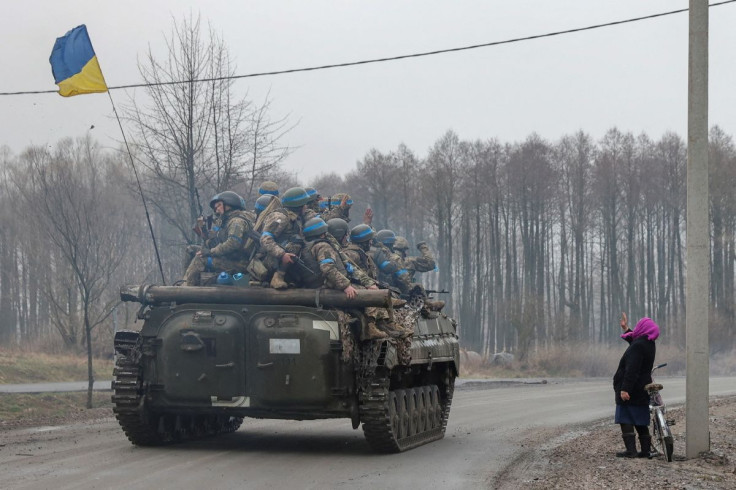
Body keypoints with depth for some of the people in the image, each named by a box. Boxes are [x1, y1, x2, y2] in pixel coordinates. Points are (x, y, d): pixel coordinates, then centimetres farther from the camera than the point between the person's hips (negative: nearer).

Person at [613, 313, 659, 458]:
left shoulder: (638, 346, -18)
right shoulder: (649, 345, 12)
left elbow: (631, 370, -25)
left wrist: (625, 389, -28)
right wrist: (626, 329, 47)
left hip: (630, 392, -9)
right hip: (642, 391, 9)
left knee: (625, 420, -7)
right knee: (640, 422, 13)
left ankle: (631, 450, -13)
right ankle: (645, 450, 13)